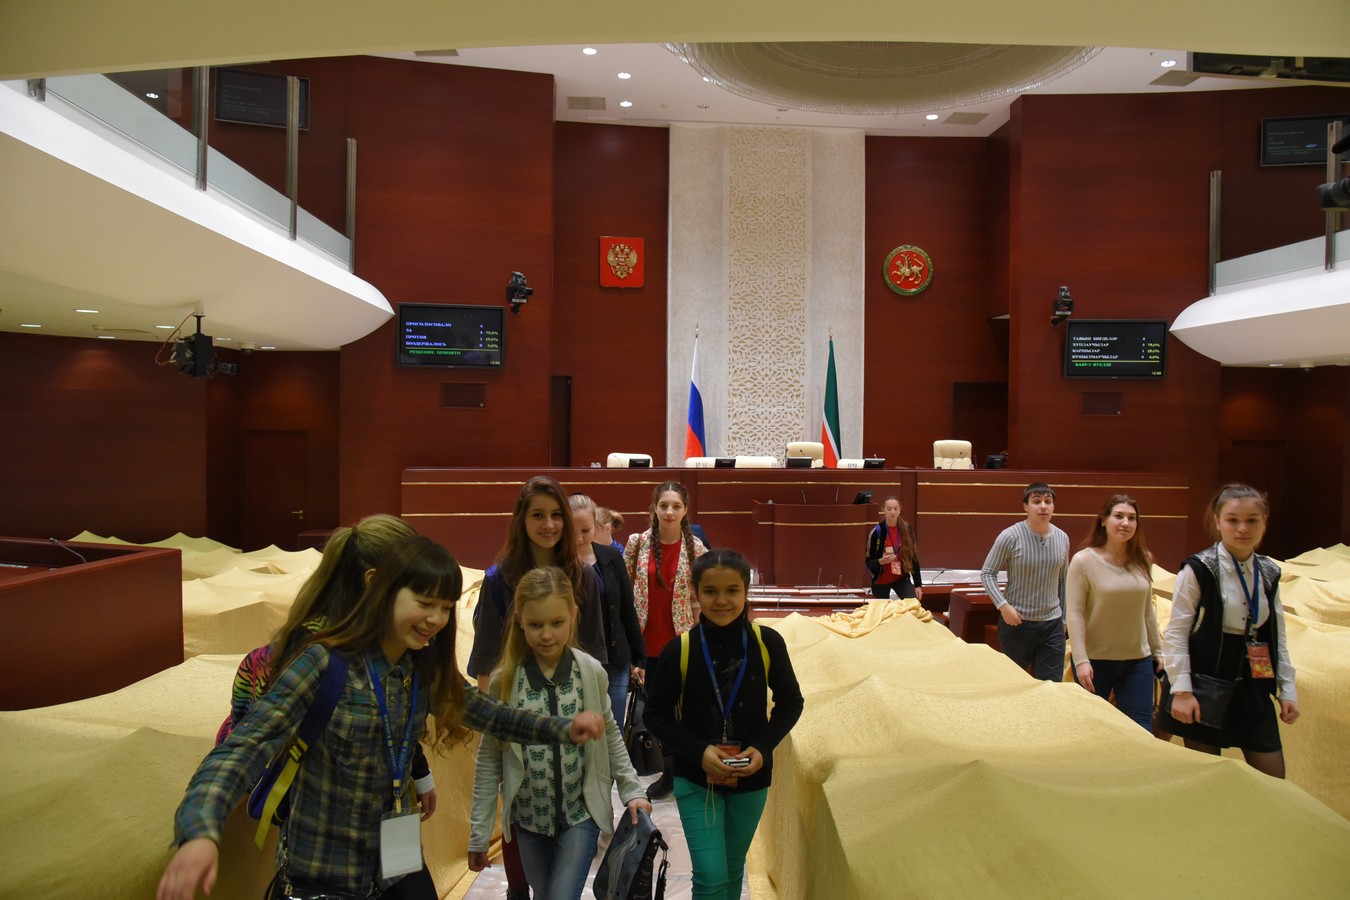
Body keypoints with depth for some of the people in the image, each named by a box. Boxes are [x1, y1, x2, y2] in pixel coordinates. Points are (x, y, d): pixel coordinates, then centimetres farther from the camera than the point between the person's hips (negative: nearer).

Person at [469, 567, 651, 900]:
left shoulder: (591, 672, -11)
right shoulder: (504, 681, -11)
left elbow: (610, 738, 4)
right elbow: (489, 760, -4)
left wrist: (632, 791, 0)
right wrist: (479, 833, -2)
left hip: (581, 814, -1)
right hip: (528, 818, 1)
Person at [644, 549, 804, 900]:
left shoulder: (767, 643, -12)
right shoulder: (679, 650, -16)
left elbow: (790, 702, 0)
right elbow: (656, 714, -6)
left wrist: (763, 747, -14)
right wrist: (699, 752, -19)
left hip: (751, 777, 2)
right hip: (695, 779, -2)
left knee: (733, 869, 19)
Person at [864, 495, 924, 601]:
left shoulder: (907, 529, -5)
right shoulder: (876, 532, -14)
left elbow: (913, 557, 2)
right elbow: (869, 562, -9)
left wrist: (918, 584, 1)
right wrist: (881, 561, -30)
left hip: (902, 578, 2)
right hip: (881, 580, -2)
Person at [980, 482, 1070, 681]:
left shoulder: (1062, 538, 3)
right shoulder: (1010, 536, -12)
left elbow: (1062, 581, 14)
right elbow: (987, 573, -7)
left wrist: (1063, 616, 16)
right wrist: (1003, 605, -17)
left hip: (1052, 623, 4)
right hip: (1017, 622, -4)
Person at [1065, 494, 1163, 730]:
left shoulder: (1143, 560, 3)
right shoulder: (1083, 561, -11)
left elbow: (1147, 611, 13)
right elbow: (1074, 614, -12)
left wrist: (1157, 650, 15)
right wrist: (1081, 660, -17)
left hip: (1138, 660, 4)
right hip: (1095, 660, -3)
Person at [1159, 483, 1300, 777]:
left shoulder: (1268, 574, 6)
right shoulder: (1198, 570, -11)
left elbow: (1278, 639, 14)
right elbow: (1175, 633, -12)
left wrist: (1287, 690, 10)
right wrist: (1182, 691, -16)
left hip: (1253, 689, 5)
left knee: (1273, 779, 8)